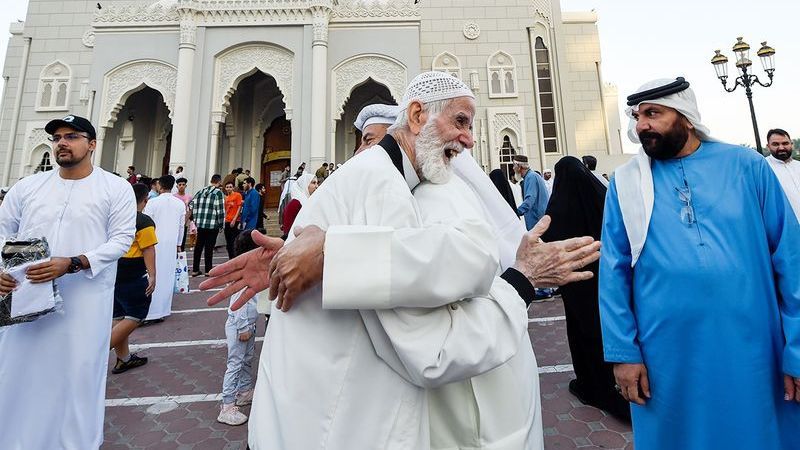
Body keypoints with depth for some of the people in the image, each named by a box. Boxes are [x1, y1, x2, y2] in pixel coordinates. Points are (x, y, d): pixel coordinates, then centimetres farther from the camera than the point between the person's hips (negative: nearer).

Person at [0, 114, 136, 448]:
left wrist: (71, 264, -19)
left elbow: (122, 239, -8)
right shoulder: (27, 186, 11)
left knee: (78, 374, 5)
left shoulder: (116, 189, -1)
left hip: (84, 302, -3)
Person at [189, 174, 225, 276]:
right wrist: (221, 224, -1)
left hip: (200, 224, 5)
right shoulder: (218, 193, -8)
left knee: (198, 246, 13)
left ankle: (195, 270, 19)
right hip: (213, 225, -5)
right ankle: (208, 270, 11)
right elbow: (220, 210, -11)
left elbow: (192, 205, 10)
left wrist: (196, 219, 16)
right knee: (209, 248, 2)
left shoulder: (200, 191, 10)